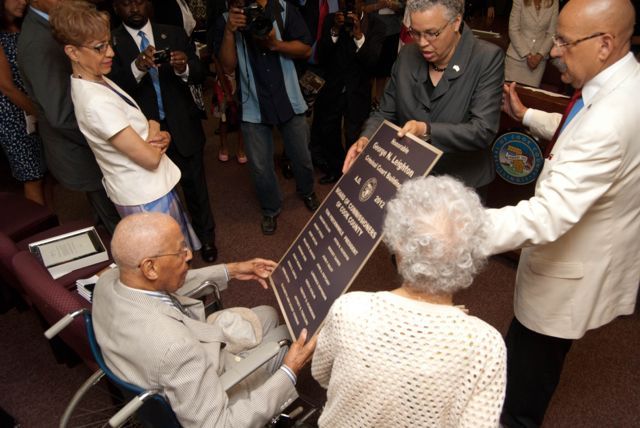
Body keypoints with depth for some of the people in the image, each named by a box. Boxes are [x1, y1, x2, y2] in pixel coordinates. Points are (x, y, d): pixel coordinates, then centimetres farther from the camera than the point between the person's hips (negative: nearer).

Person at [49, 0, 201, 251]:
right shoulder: (96, 103, -26)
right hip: (146, 198, -9)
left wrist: (157, 133, -11)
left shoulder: (98, 80, 3)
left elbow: (135, 125, 12)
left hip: (145, 188, 9)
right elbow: (150, 158, -26)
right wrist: (155, 133, -5)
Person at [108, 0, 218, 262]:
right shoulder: (111, 43, -4)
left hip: (183, 128, 2)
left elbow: (200, 75, -2)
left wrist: (184, 68, -25)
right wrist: (137, 67, -35)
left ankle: (206, 238, 35)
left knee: (195, 186, 13)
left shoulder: (174, 35, 3)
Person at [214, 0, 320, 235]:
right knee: (260, 167, 6)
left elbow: (306, 49, -5)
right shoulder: (226, 20, -1)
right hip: (253, 106, 0)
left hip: (289, 99, 0)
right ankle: (270, 209, 31)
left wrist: (276, 44, -20)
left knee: (302, 157, 14)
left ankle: (306, 191, 45)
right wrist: (229, 31, -21)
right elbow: (228, 66, -9)